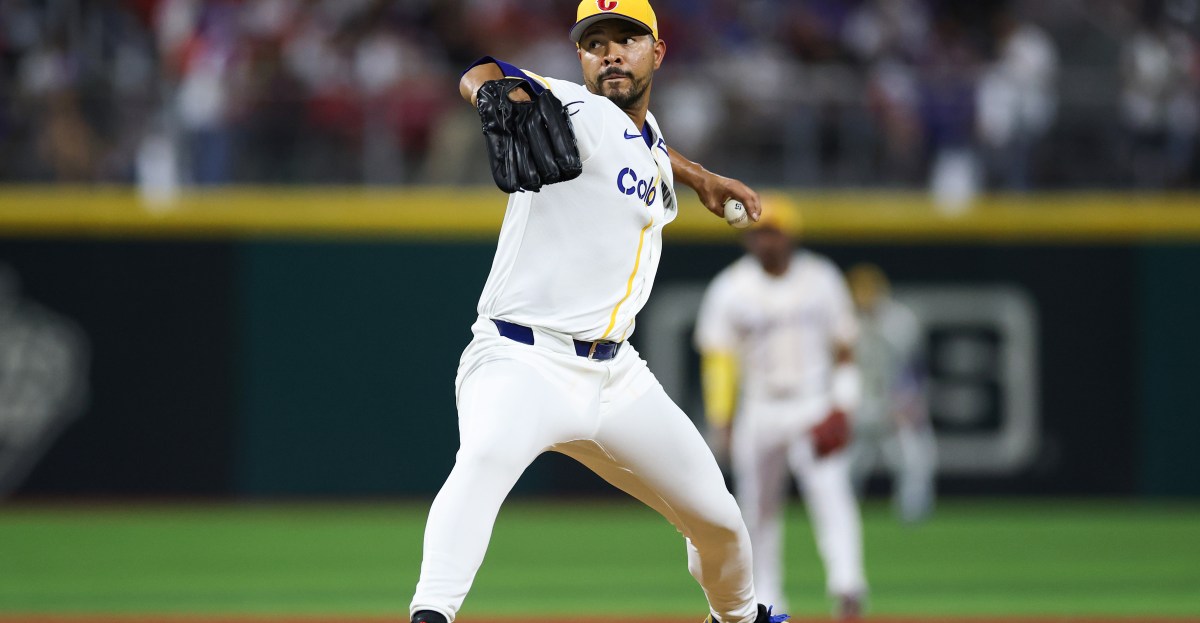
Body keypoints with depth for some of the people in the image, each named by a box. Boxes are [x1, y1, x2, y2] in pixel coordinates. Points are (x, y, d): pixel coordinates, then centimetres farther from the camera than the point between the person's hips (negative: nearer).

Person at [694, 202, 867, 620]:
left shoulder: (821, 279, 3)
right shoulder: (730, 289, 0)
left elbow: (842, 345, 7)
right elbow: (718, 359, -1)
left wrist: (842, 403, -3)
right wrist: (720, 421, -7)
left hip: (816, 408, -1)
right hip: (759, 411, 1)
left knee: (831, 496, -17)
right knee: (759, 511, 5)